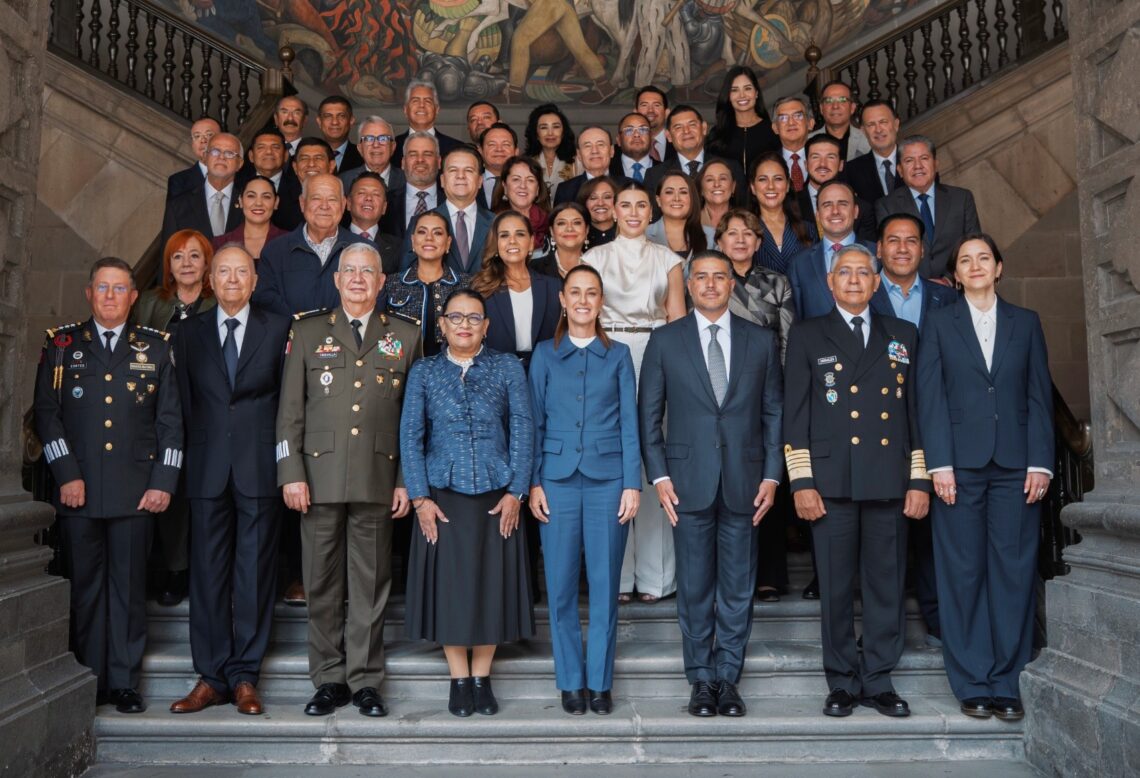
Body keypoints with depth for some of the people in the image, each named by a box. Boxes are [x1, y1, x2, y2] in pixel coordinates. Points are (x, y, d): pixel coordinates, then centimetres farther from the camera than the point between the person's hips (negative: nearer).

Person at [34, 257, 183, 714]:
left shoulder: (155, 347, 10)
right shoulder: (61, 344, 10)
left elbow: (170, 419, 6)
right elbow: (47, 413, 4)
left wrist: (163, 482, -2)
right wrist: (67, 474, -6)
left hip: (136, 490, 0)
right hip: (79, 488, 0)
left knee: (129, 587, 4)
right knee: (83, 586, 6)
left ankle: (124, 682, 14)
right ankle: (88, 682, 17)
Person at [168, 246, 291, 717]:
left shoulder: (278, 329, 5)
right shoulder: (189, 333, 12)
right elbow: (185, 402, 11)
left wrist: (284, 459, -1)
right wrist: (193, 455, 5)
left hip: (260, 466, -2)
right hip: (208, 468, 2)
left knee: (255, 573, 2)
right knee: (207, 573, 4)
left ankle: (244, 675, 11)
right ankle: (211, 676, 14)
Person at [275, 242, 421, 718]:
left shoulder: (405, 337, 10)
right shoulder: (308, 332, 10)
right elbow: (290, 410, 6)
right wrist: (291, 473, -3)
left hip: (378, 478, 0)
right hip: (320, 475, 1)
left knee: (371, 582, 4)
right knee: (322, 582, 6)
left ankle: (365, 681, 16)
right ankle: (329, 680, 18)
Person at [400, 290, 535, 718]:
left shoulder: (508, 368, 5)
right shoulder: (424, 372, 6)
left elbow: (522, 430, 0)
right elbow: (410, 436, 2)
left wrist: (515, 491, -7)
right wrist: (420, 497, -6)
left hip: (496, 497, 0)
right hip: (443, 497, 0)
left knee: (492, 583, 5)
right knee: (449, 585, 4)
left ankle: (482, 678, 20)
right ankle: (459, 679, 19)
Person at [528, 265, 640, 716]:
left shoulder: (619, 355, 9)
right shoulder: (545, 354, 9)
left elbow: (629, 424, 6)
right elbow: (535, 422, 6)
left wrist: (632, 484, -2)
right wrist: (534, 483, -1)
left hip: (607, 479, 0)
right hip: (558, 479, 0)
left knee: (604, 584, 2)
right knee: (561, 585, 3)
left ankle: (600, 681, 15)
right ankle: (570, 681, 16)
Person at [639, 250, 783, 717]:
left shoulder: (761, 341, 7)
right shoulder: (665, 341, 4)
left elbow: (774, 411, 7)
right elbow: (649, 413, 3)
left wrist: (771, 474, 0)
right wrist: (659, 475, -4)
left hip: (744, 480, 1)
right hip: (689, 480, -1)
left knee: (738, 587, 8)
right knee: (694, 587, 6)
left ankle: (728, 678, 21)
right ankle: (702, 679, 20)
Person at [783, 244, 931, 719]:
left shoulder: (903, 336, 14)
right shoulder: (807, 335, 8)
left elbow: (916, 409, 12)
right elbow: (794, 413, 3)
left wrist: (919, 480, 4)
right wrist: (801, 481, -5)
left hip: (890, 483, 2)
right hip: (832, 481, -2)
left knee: (886, 585, 6)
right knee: (836, 587, 3)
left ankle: (878, 681, 19)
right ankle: (842, 683, 16)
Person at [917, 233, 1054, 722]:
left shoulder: (1025, 323, 13)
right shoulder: (938, 323, 9)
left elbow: (1039, 396, 7)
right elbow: (931, 397, 1)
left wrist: (1040, 462, -3)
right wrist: (939, 464, -8)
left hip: (1016, 463, 1)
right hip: (960, 462, -1)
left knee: (1014, 571, 1)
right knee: (964, 572, 1)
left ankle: (1006, 682, 11)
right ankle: (972, 683, 9)